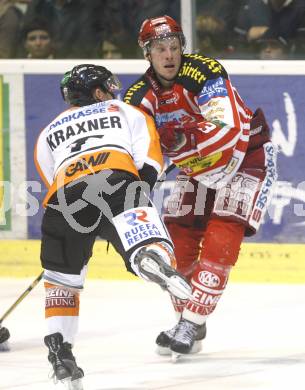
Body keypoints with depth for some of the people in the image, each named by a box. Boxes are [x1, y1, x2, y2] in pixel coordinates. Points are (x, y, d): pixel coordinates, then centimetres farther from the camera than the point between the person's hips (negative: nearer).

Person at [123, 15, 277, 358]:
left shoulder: (204, 72, -27)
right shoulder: (141, 97, -9)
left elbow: (227, 130, -38)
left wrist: (177, 138, -46)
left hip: (246, 158, -6)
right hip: (196, 170, 6)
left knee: (220, 239, -19)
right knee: (177, 242, 0)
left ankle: (192, 323, -18)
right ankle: (189, 324, 16)